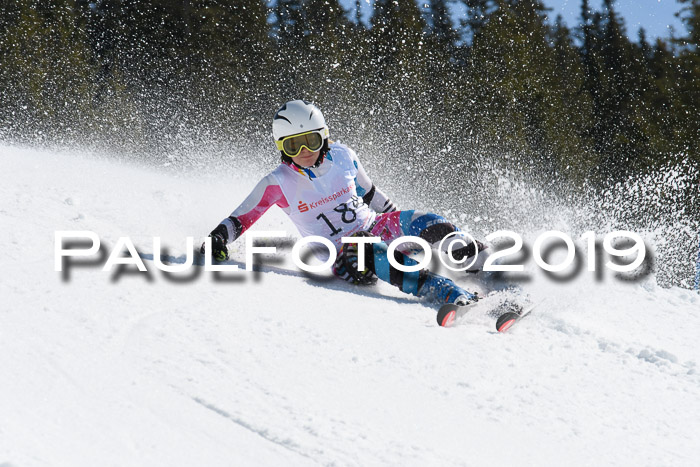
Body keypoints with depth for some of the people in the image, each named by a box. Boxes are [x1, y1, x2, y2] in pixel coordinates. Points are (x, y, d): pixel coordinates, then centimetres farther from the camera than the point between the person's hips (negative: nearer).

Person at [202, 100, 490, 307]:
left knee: (432, 226, -24)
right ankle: (458, 299, -49)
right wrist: (219, 236, -24)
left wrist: (402, 226, 25)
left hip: (375, 226, 4)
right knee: (379, 259, -38)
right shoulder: (278, 183, -9)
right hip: (341, 253, -4)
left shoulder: (342, 156, 0)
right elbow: (240, 219, -3)